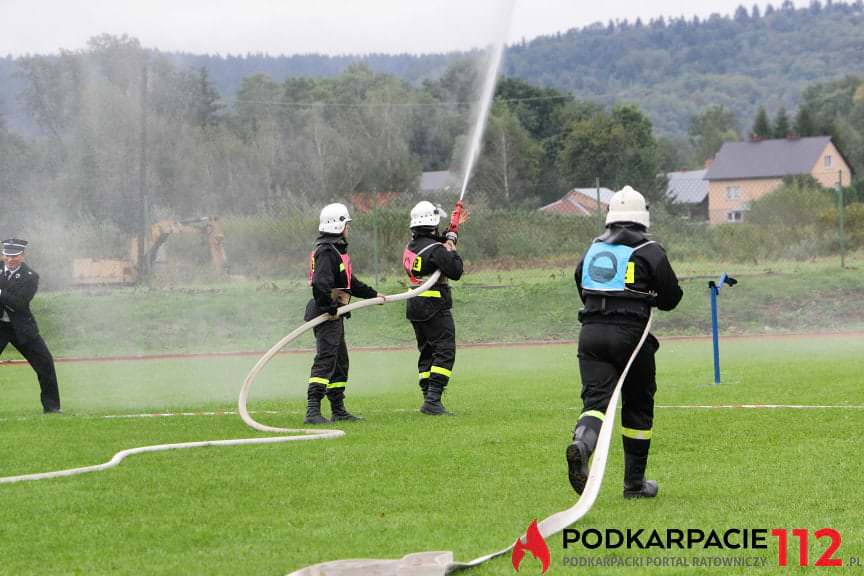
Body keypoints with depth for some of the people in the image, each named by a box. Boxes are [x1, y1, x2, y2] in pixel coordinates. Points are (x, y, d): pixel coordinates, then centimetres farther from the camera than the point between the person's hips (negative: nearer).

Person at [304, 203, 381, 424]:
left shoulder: (336, 250, 20)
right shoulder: (326, 251, -15)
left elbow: (350, 282, 31)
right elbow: (321, 284, -28)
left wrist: (373, 295, 35)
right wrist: (330, 308, -23)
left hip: (334, 315, 11)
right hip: (326, 314, -11)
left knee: (340, 362, 15)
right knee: (325, 360, -16)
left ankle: (338, 410, 20)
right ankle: (312, 411, -22)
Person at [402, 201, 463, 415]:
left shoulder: (410, 248, 9)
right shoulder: (435, 249, -16)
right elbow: (455, 272, -18)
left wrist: (447, 240, 13)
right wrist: (452, 251, -4)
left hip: (414, 307, 8)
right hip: (435, 307, -8)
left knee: (427, 353, 15)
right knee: (444, 351, -8)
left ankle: (428, 399, 13)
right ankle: (433, 400, -18)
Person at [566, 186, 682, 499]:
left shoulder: (592, 250, 13)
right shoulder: (649, 252, -1)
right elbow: (671, 297, 3)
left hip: (591, 332, 3)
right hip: (631, 334, -3)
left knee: (596, 398, -4)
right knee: (638, 405, 11)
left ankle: (582, 442, -39)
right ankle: (634, 482, 17)